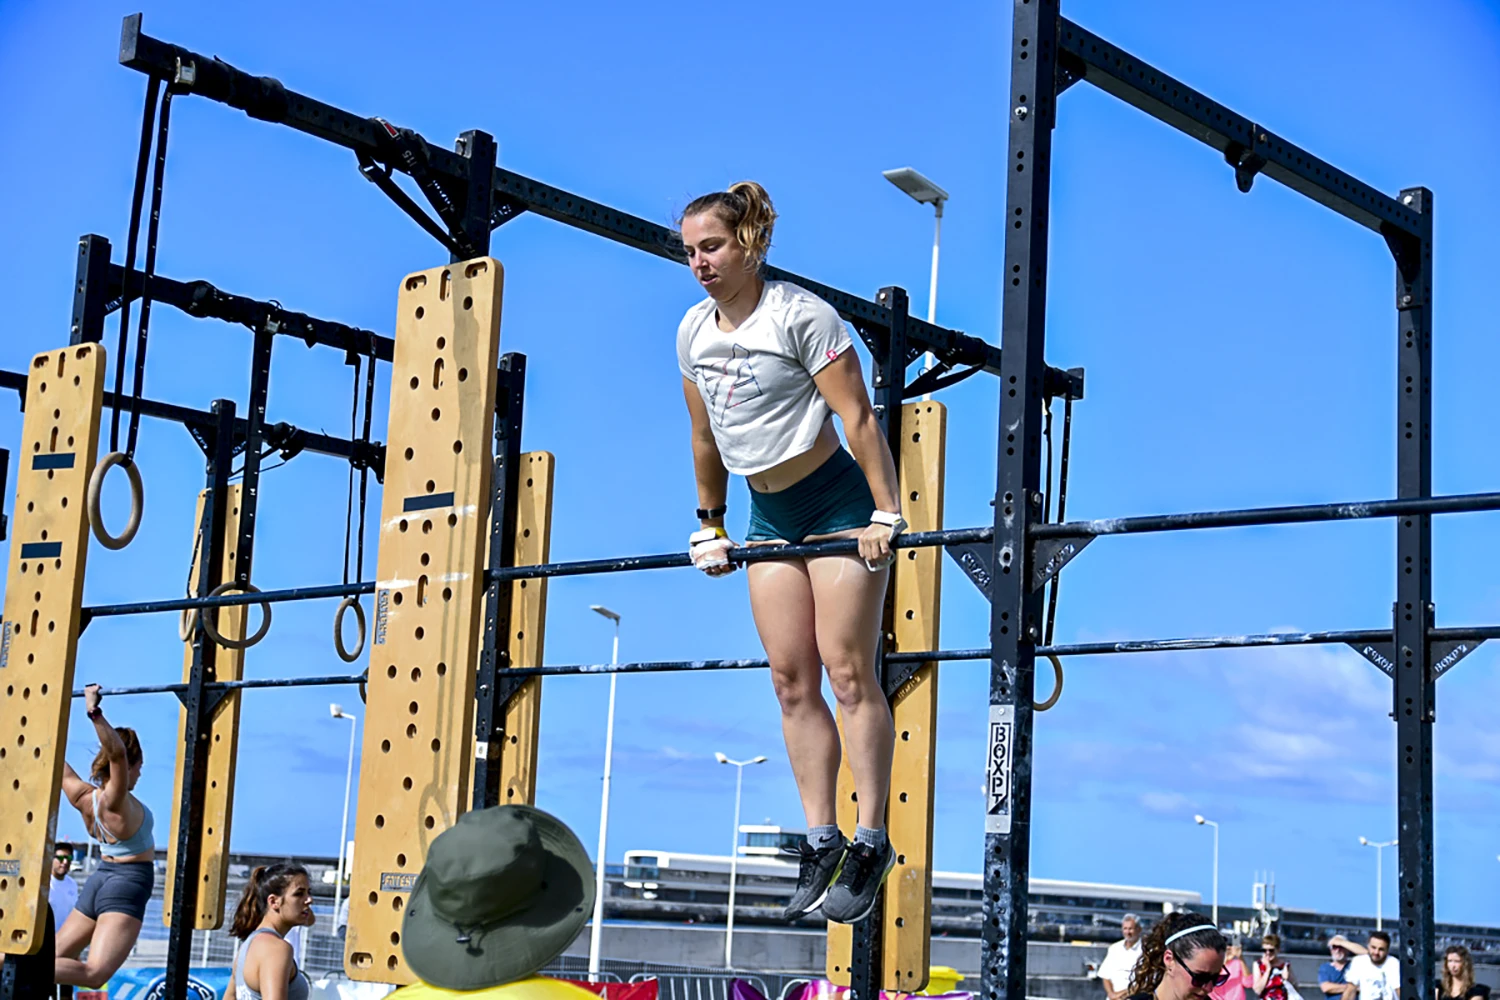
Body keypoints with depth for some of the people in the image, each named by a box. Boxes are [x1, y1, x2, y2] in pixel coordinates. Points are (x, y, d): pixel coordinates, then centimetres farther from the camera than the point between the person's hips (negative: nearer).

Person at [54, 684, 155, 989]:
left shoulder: (82, 795, 3)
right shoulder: (116, 801, -17)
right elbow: (116, 753, -33)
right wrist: (94, 712, -40)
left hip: (99, 882, 8)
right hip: (127, 886, -8)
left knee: (53, 958, 15)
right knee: (94, 974, -19)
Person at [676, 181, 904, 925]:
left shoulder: (800, 314, -14)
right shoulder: (693, 332, 5)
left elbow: (857, 418, -16)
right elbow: (705, 436, 15)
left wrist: (887, 511, -20)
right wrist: (709, 523, 17)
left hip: (838, 503, -7)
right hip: (769, 515, 7)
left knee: (847, 669, -9)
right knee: (791, 679, 4)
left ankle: (871, 842, -4)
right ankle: (820, 837, 9)